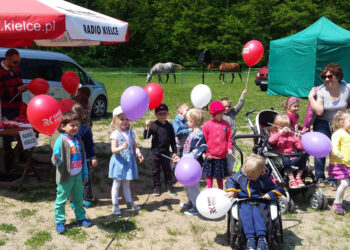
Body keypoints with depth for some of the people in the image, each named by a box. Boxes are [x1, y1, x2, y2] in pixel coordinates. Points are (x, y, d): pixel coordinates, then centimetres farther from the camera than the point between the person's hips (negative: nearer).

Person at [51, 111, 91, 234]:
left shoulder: (78, 140, 3)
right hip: (65, 177, -5)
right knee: (61, 200, 7)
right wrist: (55, 160, -39)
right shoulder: (61, 141, -15)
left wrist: (85, 174, 12)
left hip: (78, 176, 6)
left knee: (78, 199, 19)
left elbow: (83, 158, 10)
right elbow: (57, 159, -14)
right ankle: (59, 222, 19)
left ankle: (80, 217, 33)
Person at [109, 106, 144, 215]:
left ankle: (129, 202, 29)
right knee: (117, 184, 5)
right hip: (119, 162, -5)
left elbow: (134, 146, 10)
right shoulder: (115, 134, -13)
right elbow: (113, 149, -20)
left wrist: (138, 153, -9)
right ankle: (115, 205, 14)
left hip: (129, 161, 5)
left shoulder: (131, 133, 5)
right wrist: (121, 148, -39)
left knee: (126, 184, 18)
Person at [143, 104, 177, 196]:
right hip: (155, 151, -2)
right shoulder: (153, 125, -11)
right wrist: (147, 127, -33)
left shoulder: (169, 126, -1)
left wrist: (174, 152, 3)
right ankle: (157, 187, 21)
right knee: (156, 171, 9)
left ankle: (169, 187, 24)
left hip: (165, 152, 2)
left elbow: (173, 140, 5)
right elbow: (146, 137, -18)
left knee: (167, 170, 12)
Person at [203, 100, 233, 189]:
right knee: (209, 175, 9)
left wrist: (229, 148, -4)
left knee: (220, 176, 13)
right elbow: (204, 141, -3)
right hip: (211, 157, -1)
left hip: (222, 156, 2)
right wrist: (207, 153, -5)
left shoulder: (226, 124, 0)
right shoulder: (207, 125, -7)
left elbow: (229, 138, 7)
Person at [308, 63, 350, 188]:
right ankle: (320, 178, 17)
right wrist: (310, 97, -21)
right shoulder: (320, 91, -10)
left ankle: (333, 180, 16)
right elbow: (319, 111, -19)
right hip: (323, 125, -1)